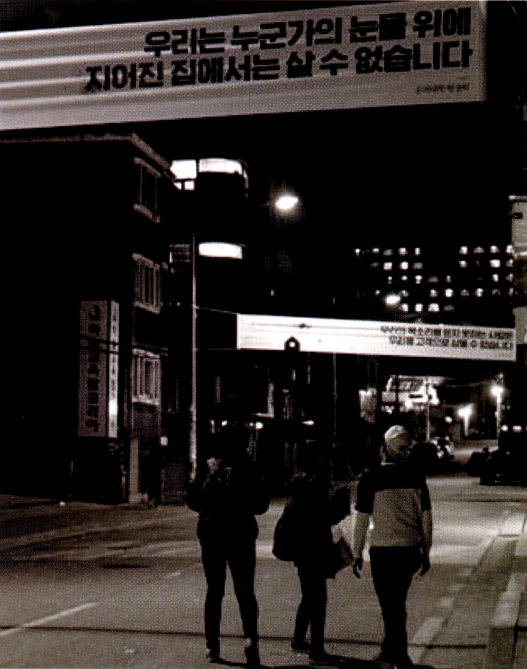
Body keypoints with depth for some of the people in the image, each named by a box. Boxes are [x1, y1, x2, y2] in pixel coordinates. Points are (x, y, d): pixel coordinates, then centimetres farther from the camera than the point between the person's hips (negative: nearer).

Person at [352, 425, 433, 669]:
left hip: (383, 550, -3)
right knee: (398, 602, 18)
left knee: (391, 606, 3)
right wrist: (426, 552, 15)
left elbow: (362, 518, -5)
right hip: (410, 549, 4)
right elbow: (426, 516, 6)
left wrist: (357, 554, 4)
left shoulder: (370, 478, -7)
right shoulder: (416, 475, 1)